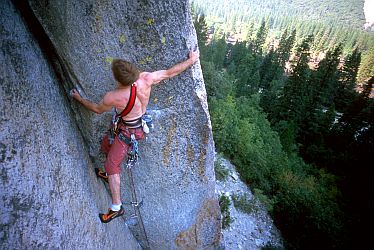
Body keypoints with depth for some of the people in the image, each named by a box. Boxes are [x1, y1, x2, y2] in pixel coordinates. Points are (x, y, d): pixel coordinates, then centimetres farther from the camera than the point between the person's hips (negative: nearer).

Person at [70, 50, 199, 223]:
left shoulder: (112, 97, -30)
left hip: (129, 131, -7)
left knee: (112, 165, 6)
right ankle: (111, 172, 51)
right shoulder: (145, 79, -22)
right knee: (106, 145, 27)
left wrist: (79, 99, 12)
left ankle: (116, 207, 15)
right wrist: (192, 60, 1)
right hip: (142, 123, 8)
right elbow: (170, 72, -12)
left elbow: (97, 109, -6)